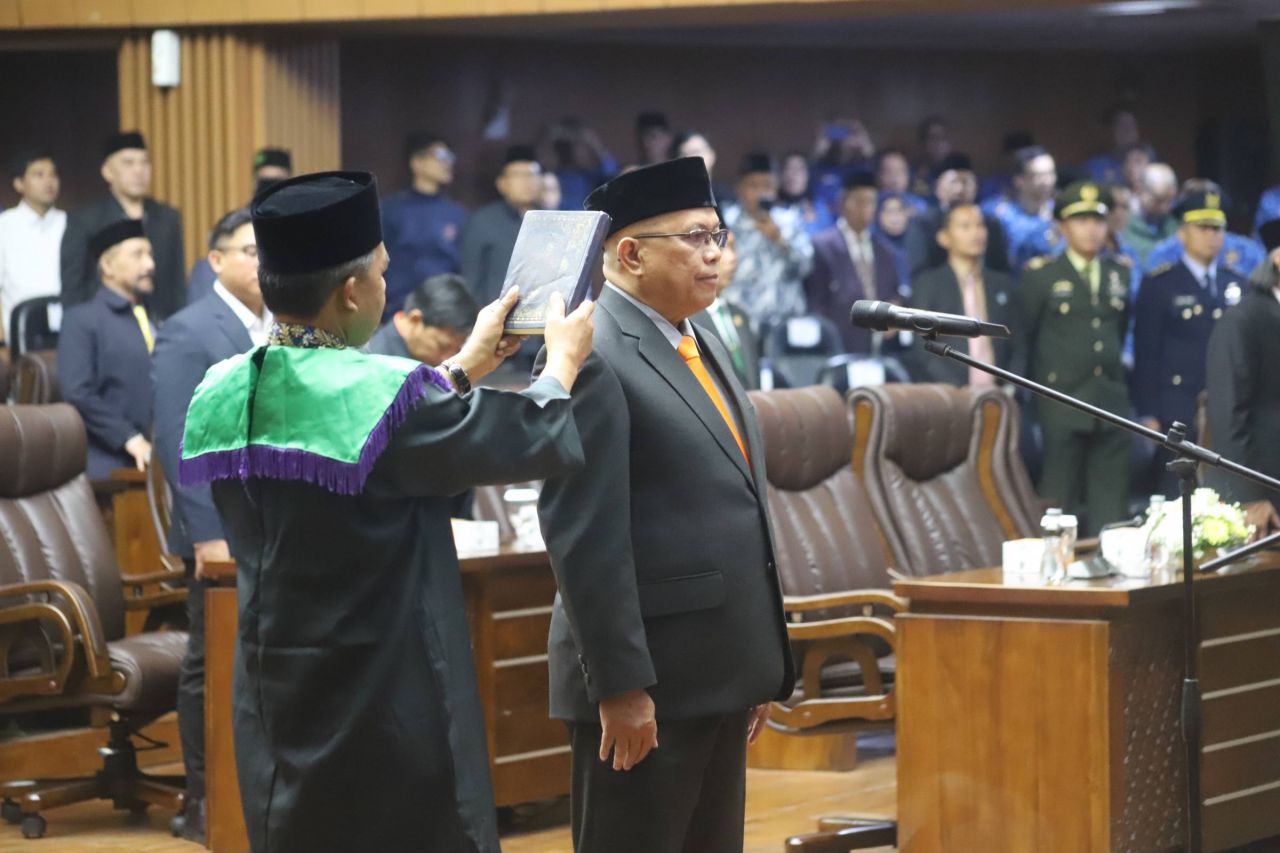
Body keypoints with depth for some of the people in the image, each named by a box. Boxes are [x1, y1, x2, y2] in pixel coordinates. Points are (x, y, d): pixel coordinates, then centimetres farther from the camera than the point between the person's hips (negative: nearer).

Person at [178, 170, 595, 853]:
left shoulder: (224, 395, -1)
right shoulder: (388, 396, -21)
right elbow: (537, 439, -8)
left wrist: (466, 365, 23)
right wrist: (564, 356, 12)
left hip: (276, 710, 7)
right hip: (394, 715, -7)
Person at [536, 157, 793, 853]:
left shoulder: (700, 343, 15)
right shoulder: (594, 354, -14)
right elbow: (584, 535, -19)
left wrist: (758, 667, 18)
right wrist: (620, 685, -21)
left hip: (718, 678, 9)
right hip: (643, 687, -9)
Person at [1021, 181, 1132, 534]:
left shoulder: (1119, 275, 13)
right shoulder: (1040, 276, 0)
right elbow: (1023, 338, 2)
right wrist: (1036, 386, 3)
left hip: (1112, 402, 4)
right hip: (1063, 403, -4)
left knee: (1111, 505, 3)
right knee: (1061, 497, -2)